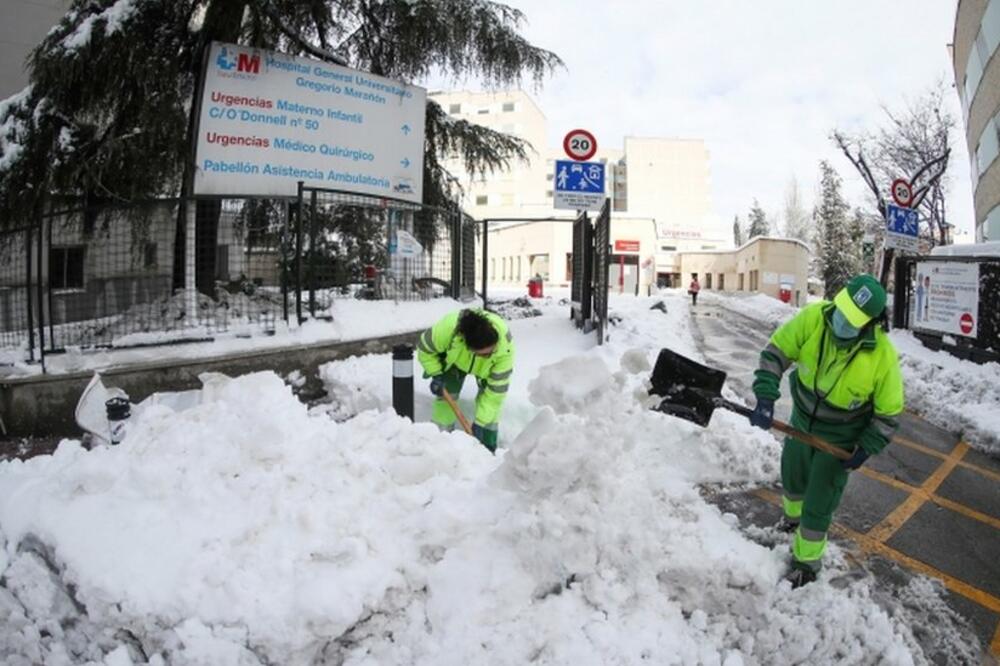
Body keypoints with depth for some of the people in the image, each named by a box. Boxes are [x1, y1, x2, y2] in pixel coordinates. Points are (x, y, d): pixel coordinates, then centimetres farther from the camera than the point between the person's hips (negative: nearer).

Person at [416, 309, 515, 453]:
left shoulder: (505, 345, -43)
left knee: (490, 398, -13)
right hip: (454, 359, 0)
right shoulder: (448, 329, -44)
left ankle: (489, 448, 0)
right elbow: (424, 348, -21)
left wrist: (481, 422, -31)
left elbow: (497, 388, -34)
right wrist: (436, 375, -25)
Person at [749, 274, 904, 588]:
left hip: (840, 438, -4)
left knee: (818, 504, 3)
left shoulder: (883, 357, -30)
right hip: (802, 421, 4)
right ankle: (793, 517, 60)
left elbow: (888, 413, -15)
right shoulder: (813, 318, -27)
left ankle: (806, 563, 26)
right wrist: (765, 397, -28)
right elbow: (777, 351, -18)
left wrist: (866, 449, -14)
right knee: (791, 475, 27)